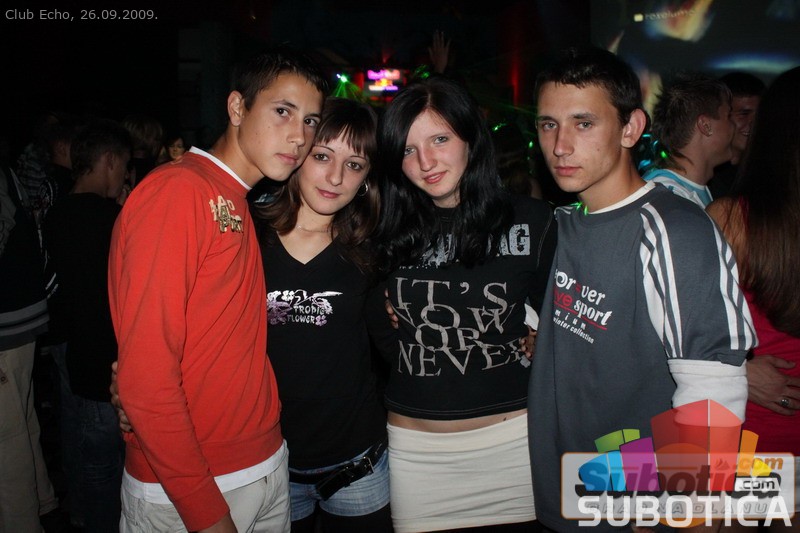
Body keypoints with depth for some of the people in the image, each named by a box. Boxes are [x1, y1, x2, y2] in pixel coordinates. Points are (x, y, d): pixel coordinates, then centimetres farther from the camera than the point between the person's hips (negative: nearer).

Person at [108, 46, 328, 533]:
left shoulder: (242, 207, 10)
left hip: (269, 466, 8)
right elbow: (145, 377, -20)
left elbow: (238, 343, 10)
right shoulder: (175, 192, -16)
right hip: (183, 493, -7)